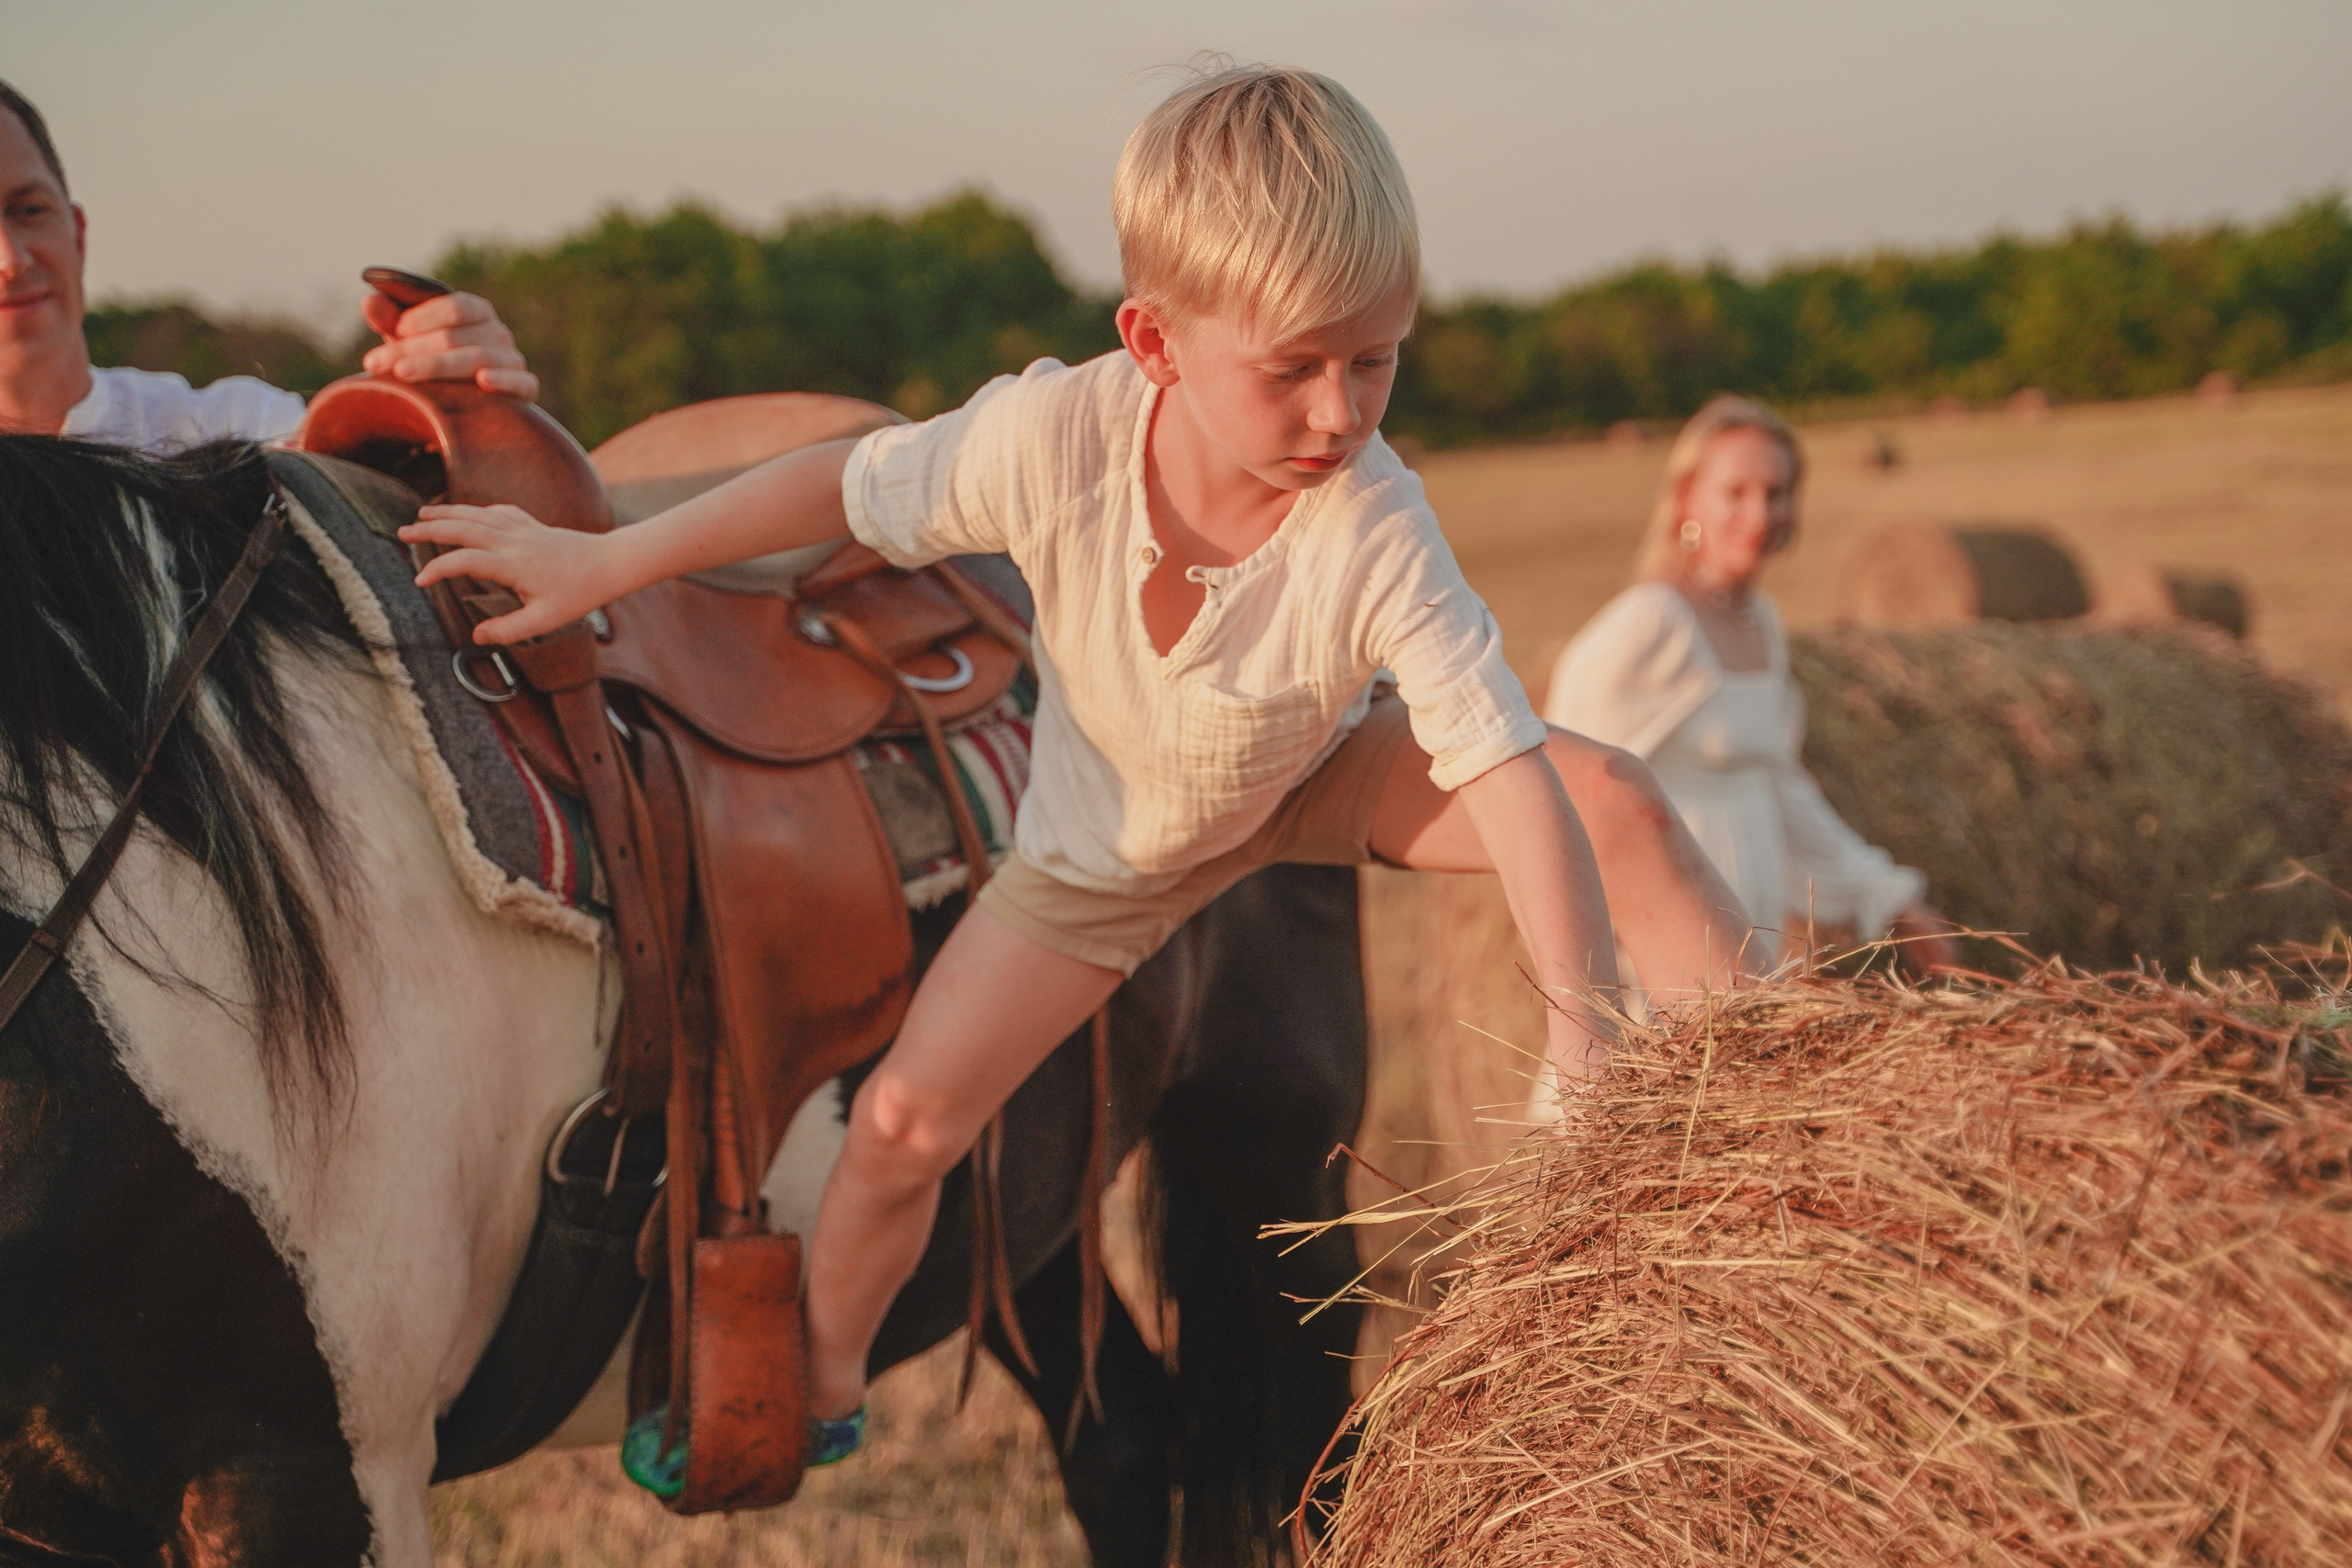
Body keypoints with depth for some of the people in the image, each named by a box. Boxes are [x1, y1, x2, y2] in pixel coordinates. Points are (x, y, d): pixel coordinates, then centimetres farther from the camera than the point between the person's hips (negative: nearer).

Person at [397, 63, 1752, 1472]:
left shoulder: (1376, 536, -39)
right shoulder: (1055, 436, -35)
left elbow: (1507, 772, -41)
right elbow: (845, 485, -18)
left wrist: (1591, 1045, -48)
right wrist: (598, 565, -11)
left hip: (1319, 779, -1)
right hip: (1106, 842, 1)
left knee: (1620, 804, -23)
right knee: (906, 1121, 1)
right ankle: (821, 1384, 28)